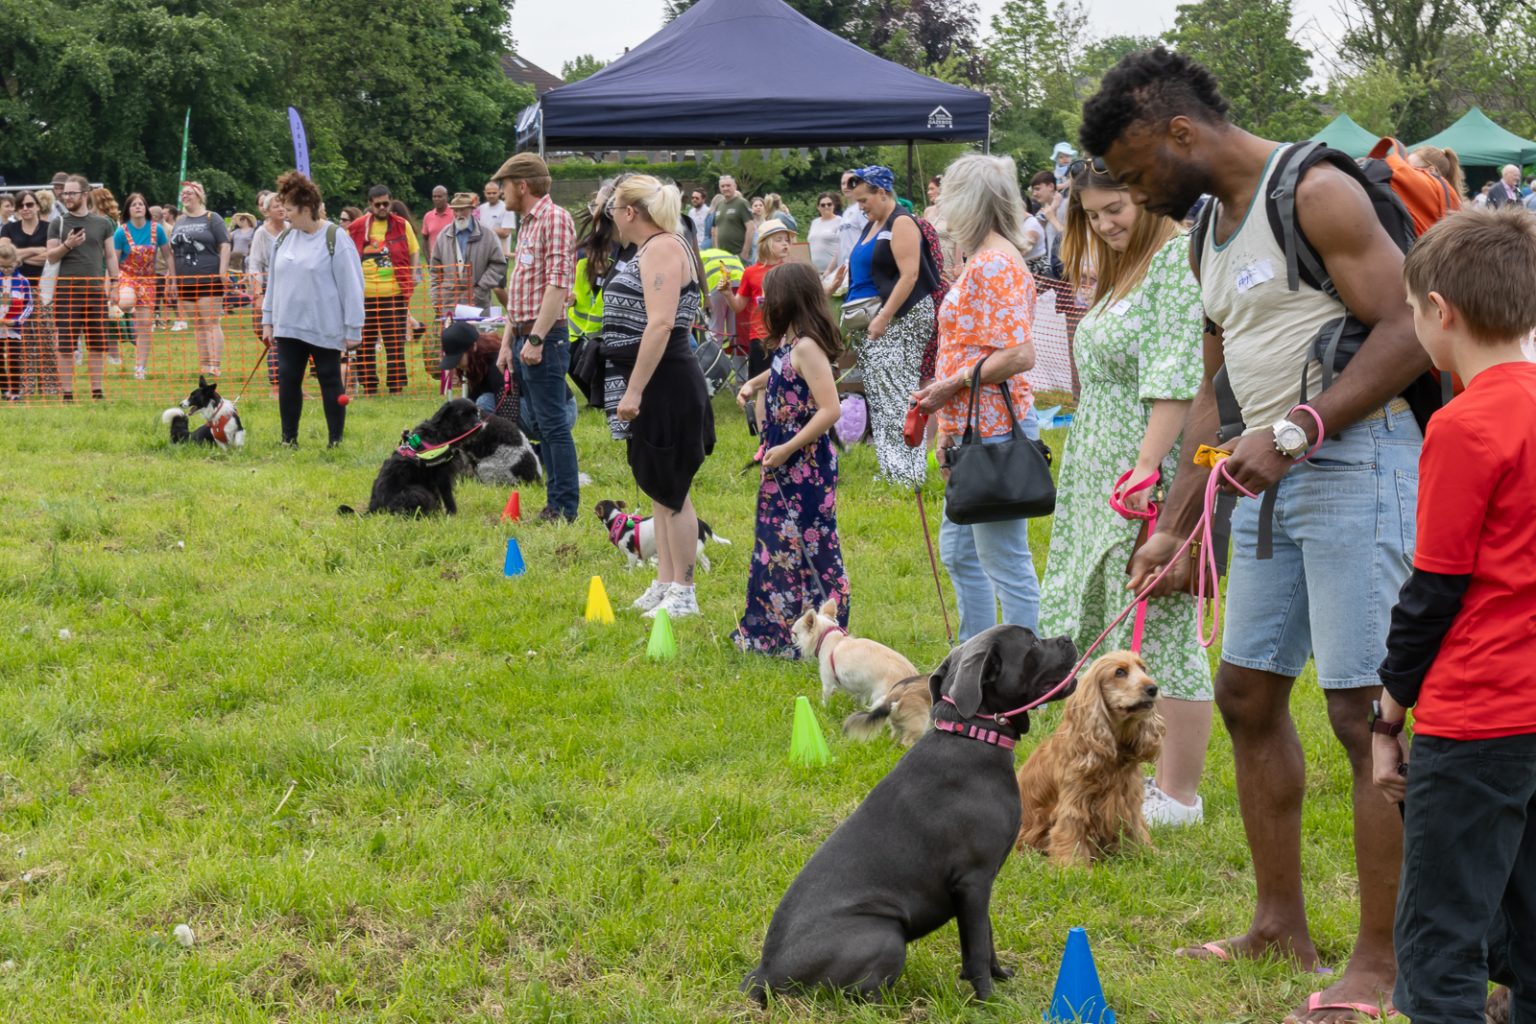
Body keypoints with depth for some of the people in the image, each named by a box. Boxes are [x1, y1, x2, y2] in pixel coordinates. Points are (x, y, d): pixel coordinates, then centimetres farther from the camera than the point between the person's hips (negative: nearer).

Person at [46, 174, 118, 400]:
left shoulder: (102, 223, 10)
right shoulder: (58, 224, 6)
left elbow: (110, 255, 13)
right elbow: (51, 257, 2)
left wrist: (114, 283, 5)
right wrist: (67, 245, -15)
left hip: (96, 289, 2)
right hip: (66, 290, -1)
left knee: (97, 342, 4)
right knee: (66, 343, -3)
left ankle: (97, 389, 11)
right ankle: (67, 391, 0)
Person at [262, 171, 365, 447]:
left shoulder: (335, 239, -11)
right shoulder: (284, 238, 7)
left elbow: (351, 286, -10)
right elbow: (273, 282, 15)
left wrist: (353, 329, -11)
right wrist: (268, 321, 14)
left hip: (325, 328, -5)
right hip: (288, 327, 5)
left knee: (330, 382, 3)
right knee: (287, 381, 4)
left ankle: (336, 442, 11)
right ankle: (289, 440, 13)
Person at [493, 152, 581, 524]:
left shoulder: (555, 218, -11)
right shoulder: (526, 223, 19)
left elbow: (558, 284, -19)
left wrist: (536, 338, -23)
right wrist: (508, 341, 17)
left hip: (545, 339, -10)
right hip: (524, 338, 10)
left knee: (553, 424, -7)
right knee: (538, 423, 11)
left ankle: (565, 507, -3)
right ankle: (556, 500, 16)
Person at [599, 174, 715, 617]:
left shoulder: (662, 249, -16)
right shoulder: (652, 249, 16)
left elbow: (661, 324, -26)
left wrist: (634, 391, -27)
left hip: (664, 387, -11)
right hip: (655, 388, 11)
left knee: (670, 490, -5)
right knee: (658, 489, 15)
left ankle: (683, 592, 0)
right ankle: (665, 584, 22)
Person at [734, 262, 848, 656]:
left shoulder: (807, 347, -20)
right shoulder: (788, 344, 8)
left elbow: (830, 409, -26)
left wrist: (787, 449, -23)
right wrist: (753, 385, 13)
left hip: (806, 467, -10)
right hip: (782, 463, 10)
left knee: (808, 548, -3)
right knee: (776, 545, 17)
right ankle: (775, 628, 27)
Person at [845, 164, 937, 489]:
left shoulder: (902, 223, -10)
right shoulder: (872, 226, 18)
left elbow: (909, 275, -19)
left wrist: (883, 318, -22)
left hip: (901, 319, -9)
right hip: (873, 321, 9)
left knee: (896, 394, -12)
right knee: (879, 393, 7)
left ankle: (907, 472, -11)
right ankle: (891, 466, 10)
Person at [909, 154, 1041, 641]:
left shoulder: (992, 266, -16)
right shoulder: (991, 260, 16)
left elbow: (1019, 355, -24)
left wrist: (952, 383, -15)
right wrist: (951, 427, 19)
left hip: (994, 432, -11)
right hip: (978, 430, 11)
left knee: (1006, 561, -5)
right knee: (959, 549, 19)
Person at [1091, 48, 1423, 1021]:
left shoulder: (1316, 192, -11)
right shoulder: (1211, 232, 16)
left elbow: (1407, 332, -18)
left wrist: (1294, 431, -23)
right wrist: (1175, 526, 17)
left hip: (1355, 465, -10)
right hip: (1273, 479, 10)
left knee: (1366, 711, -8)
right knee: (1248, 693, 13)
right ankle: (1282, 925, 24)